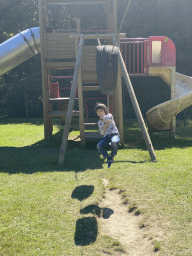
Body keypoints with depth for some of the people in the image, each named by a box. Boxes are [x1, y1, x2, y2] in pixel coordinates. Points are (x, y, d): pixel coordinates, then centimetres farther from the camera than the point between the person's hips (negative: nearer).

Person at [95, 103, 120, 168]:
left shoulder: (109, 115, 9)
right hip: (106, 136, 4)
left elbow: (109, 118, -18)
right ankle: (109, 158, -15)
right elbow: (102, 133, 13)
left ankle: (112, 156, -11)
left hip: (114, 134, -4)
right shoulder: (99, 122, 19)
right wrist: (104, 128, -6)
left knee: (114, 142, -40)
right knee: (99, 146, -27)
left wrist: (102, 116, -1)